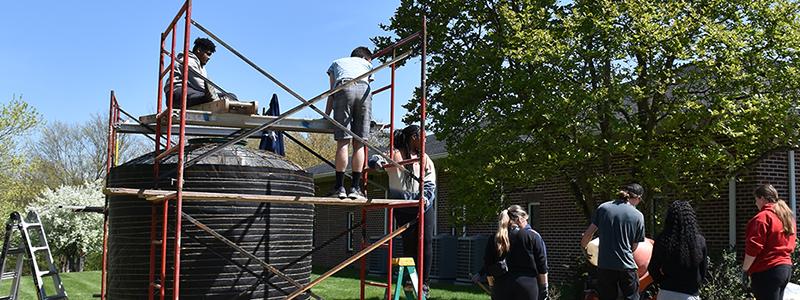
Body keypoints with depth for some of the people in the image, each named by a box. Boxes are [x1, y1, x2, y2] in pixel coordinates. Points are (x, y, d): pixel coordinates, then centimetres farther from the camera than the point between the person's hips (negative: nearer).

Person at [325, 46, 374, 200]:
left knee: (343, 141, -5)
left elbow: (331, 93, 31)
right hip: (364, 89, 0)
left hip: (344, 88, 0)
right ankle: (355, 187, -3)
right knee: (359, 144, 1)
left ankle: (340, 187, -10)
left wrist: (326, 116, 32)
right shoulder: (366, 64, 37)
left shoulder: (336, 63, 37)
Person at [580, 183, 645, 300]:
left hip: (604, 265, 2)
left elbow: (589, 233, 1)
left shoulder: (603, 208, 0)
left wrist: (583, 247, 19)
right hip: (626, 266, -2)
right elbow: (634, 246, 2)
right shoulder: (638, 216, -4)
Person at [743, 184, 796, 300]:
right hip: (786, 267, 9)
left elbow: (753, 247, -18)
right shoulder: (787, 215, 15)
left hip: (768, 270, -9)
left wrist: (745, 268, -8)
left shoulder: (763, 217, -14)